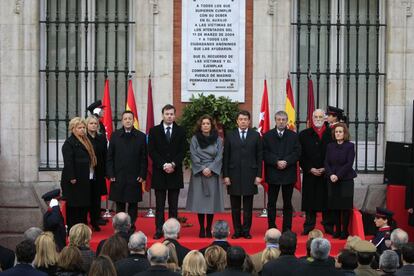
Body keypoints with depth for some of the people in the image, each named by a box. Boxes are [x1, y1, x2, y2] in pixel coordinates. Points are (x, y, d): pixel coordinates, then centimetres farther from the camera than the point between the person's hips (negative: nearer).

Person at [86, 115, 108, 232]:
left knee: (97, 198, 7)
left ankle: (95, 222, 14)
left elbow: (105, 156, 8)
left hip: (98, 173, 3)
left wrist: (105, 171, 2)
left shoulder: (102, 138, 8)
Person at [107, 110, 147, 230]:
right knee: (120, 204, 7)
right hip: (118, 176, 1)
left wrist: (142, 175, -4)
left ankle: (131, 227, 13)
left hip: (135, 177, 0)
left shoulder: (141, 136, 3)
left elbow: (144, 158, 3)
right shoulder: (115, 135, 5)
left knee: (133, 204, 5)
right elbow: (110, 156, 4)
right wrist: (110, 174, -3)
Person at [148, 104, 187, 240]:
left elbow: (182, 151, 1)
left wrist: (173, 164, -13)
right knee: (159, 204, 2)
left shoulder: (180, 131, 7)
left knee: (173, 204, 4)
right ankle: (159, 230, 4)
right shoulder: (154, 131, 5)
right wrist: (163, 165, -13)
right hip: (159, 173, -1)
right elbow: (151, 151, -2)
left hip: (175, 172, 1)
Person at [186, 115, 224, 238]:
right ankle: (201, 229, 6)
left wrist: (210, 169, -11)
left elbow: (219, 156, 0)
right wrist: (202, 169, -11)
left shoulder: (217, 140, 5)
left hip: (213, 173, 0)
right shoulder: (195, 139, 4)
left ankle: (209, 229, 8)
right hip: (198, 173, 0)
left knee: (211, 201, 0)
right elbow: (194, 156, -1)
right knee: (200, 201, -1)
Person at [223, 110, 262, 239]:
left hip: (250, 175, 0)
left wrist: (259, 175, -2)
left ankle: (246, 231, 11)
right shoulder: (230, 136, 5)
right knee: (235, 206, 4)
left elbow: (259, 156, 4)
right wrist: (225, 175, -2)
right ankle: (237, 230, 12)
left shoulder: (255, 135, 5)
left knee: (248, 206, 4)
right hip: (234, 175, 0)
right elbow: (226, 157, 4)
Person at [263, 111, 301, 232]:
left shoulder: (294, 136, 7)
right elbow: (265, 154, -3)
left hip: (288, 173, 0)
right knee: (271, 202, 3)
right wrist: (276, 162, -15)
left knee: (287, 203, 6)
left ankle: (287, 229, 11)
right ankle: (271, 228, 9)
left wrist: (286, 162, -15)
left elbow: (297, 152, -1)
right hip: (272, 173, 0)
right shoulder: (267, 136, 5)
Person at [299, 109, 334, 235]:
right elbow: (301, 155, 3)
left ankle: (328, 226, 12)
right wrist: (310, 169, -7)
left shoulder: (331, 134, 4)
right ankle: (309, 226, 10)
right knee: (310, 200, 3)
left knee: (326, 200, 3)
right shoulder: (304, 134, 5)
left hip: (327, 173, 0)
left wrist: (326, 168, -6)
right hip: (309, 173, 0)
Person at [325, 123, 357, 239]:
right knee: (334, 207, 4)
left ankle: (345, 231, 7)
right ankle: (337, 230, 12)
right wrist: (331, 175, -13)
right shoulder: (330, 146, 8)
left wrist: (338, 175, -17)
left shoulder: (350, 146, -2)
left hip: (346, 180, -3)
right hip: (332, 181, 3)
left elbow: (349, 164, -9)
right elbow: (326, 163, 4)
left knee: (345, 206, 0)